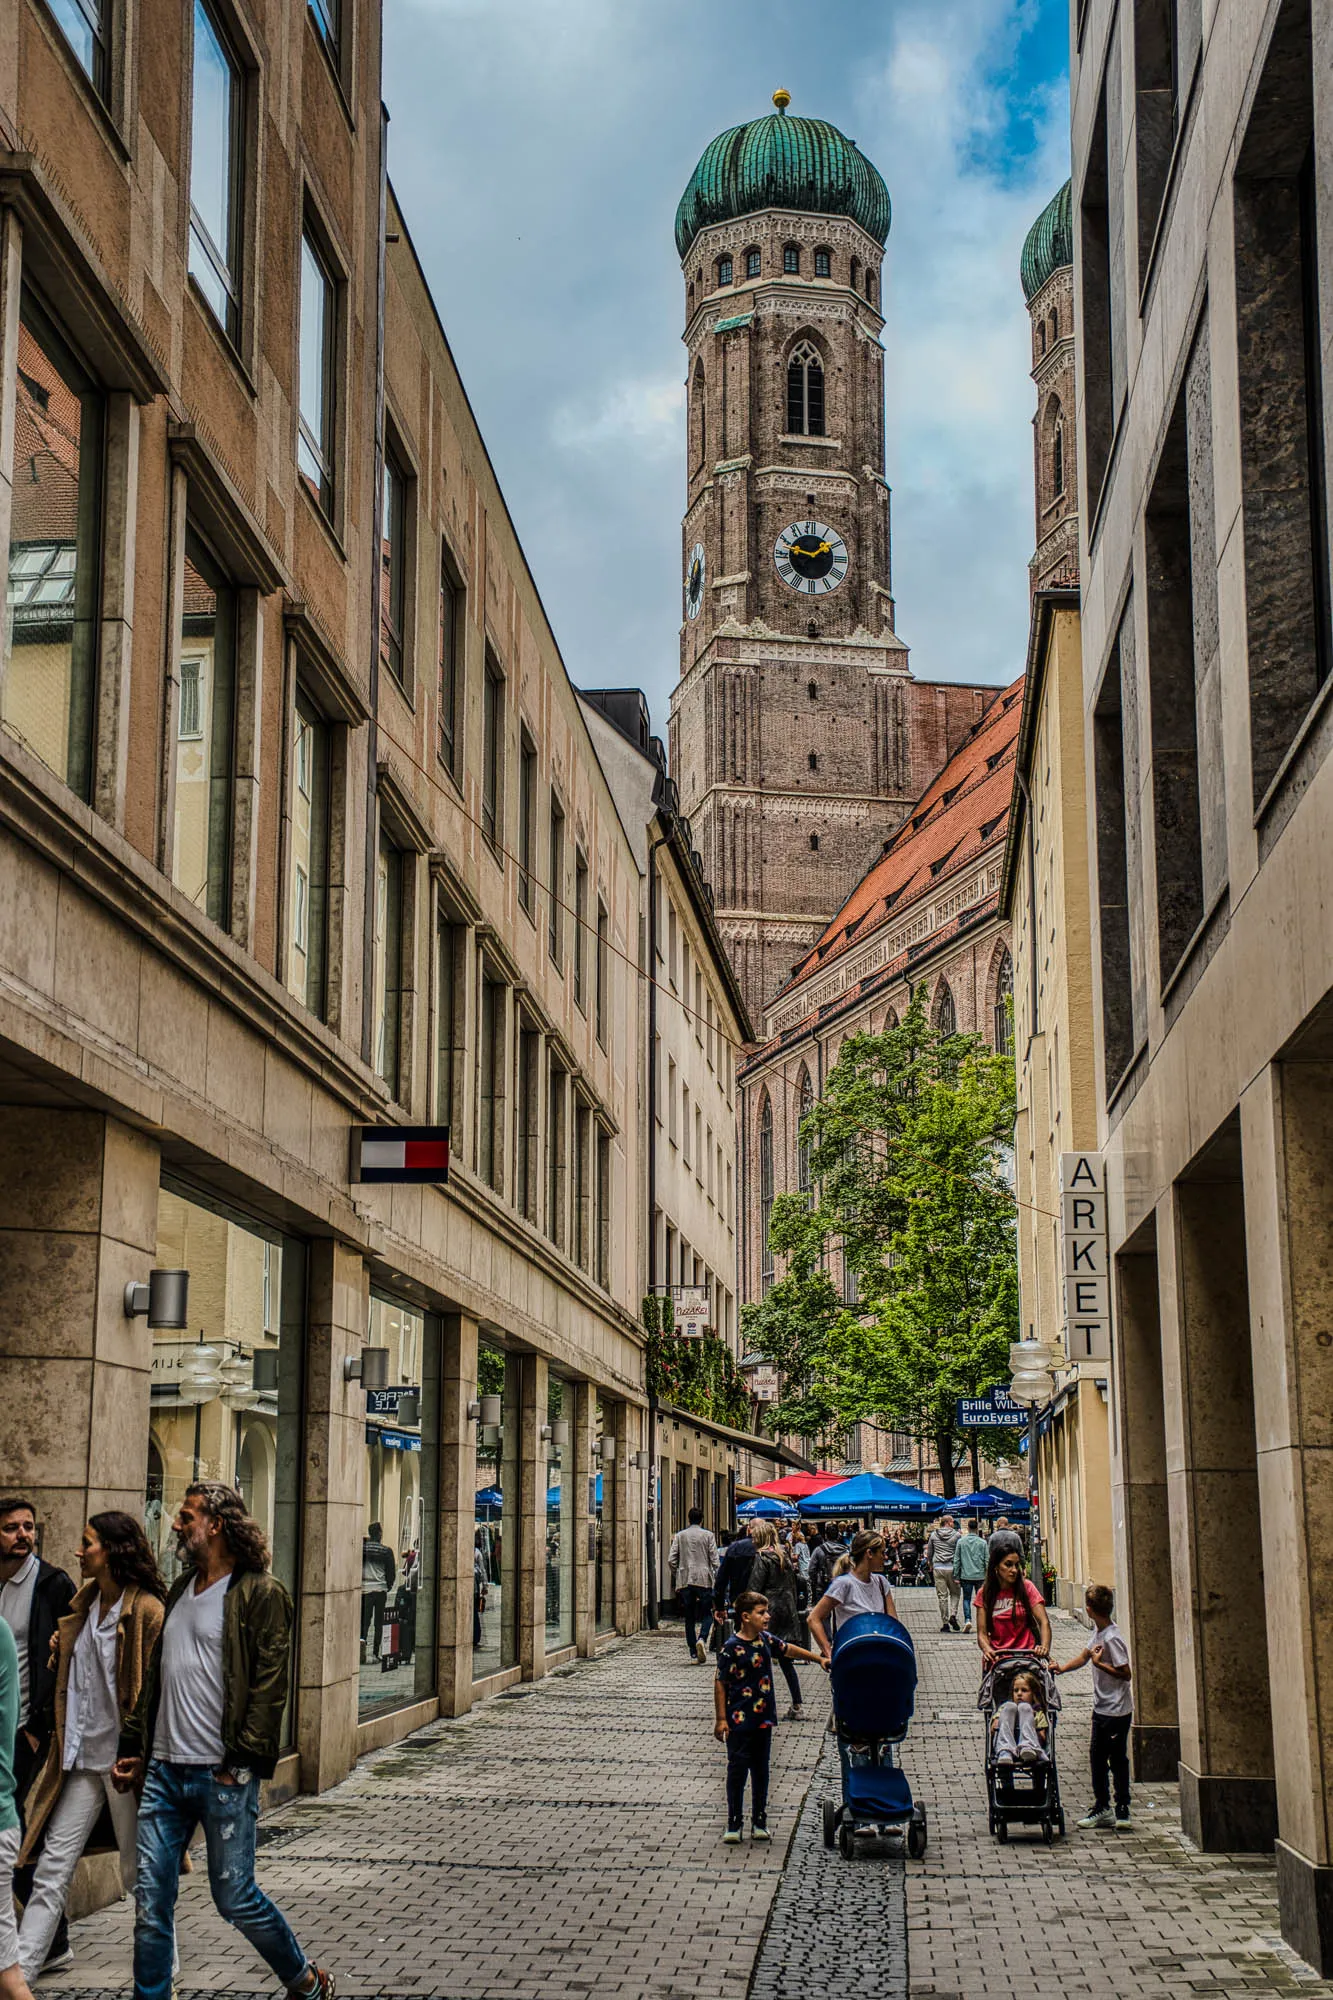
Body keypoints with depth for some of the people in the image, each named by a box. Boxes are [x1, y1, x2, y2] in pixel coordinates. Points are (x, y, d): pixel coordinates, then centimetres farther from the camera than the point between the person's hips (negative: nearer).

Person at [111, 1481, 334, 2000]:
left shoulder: (260, 1593, -8)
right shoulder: (181, 1589, 15)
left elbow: (270, 1684, -13)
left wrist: (241, 1761, -17)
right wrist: (133, 1749, 15)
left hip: (222, 1776, -7)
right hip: (164, 1772, 7)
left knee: (234, 1897, 2)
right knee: (150, 1902, 4)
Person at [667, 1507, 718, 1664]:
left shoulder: (679, 1536, 6)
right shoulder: (707, 1535, 1)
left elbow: (671, 1560, 2)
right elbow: (714, 1560, -3)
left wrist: (675, 1578, 13)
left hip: (684, 1580, 2)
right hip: (704, 1580, -2)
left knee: (689, 1617, 9)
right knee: (706, 1614, 5)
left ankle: (693, 1651, 6)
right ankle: (701, 1639, -22)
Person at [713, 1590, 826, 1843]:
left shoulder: (765, 1640, 6)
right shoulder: (732, 1648, -14)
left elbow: (788, 1650, 24)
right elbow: (720, 1683, -11)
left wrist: (819, 1659, 28)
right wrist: (721, 1719, -12)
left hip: (763, 1719, 6)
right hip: (739, 1720, -6)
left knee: (761, 1771, 11)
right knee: (737, 1770, -1)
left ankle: (759, 1823, 20)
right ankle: (734, 1824, 8)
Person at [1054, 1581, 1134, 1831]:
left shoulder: (1112, 1638, -22)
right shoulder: (1099, 1632, 5)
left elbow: (1125, 1674, -20)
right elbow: (1085, 1656, 17)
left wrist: (1099, 1663, -19)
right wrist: (1061, 1668, 6)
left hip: (1116, 1711, -9)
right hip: (1102, 1708, 9)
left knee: (1117, 1759, -1)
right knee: (1098, 1757, 14)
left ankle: (1122, 1811, 7)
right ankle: (1102, 1808, 23)